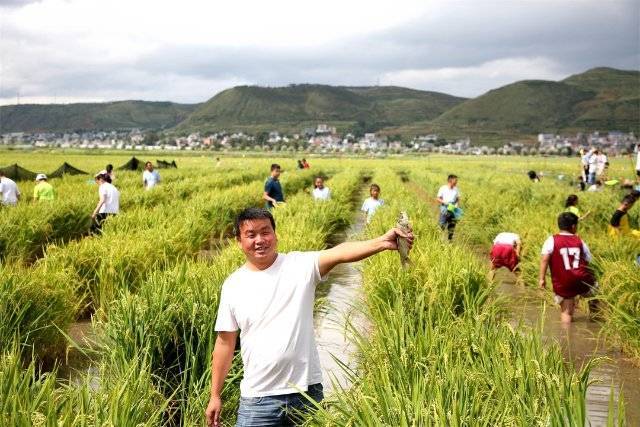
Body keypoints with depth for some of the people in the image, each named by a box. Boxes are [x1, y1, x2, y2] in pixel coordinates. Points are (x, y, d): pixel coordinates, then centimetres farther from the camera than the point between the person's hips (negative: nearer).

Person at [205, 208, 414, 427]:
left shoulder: (300, 265, -4)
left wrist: (382, 242, -41)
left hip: (306, 390, -1)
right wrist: (215, 396, 9)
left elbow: (339, 253, -23)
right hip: (257, 398, 1)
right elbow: (225, 343, 7)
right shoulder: (233, 285, 1)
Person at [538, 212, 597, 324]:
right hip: (582, 280, 2)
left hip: (563, 284, -1)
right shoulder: (579, 241, 9)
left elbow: (544, 259, -10)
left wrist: (542, 278, -10)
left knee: (566, 313, 8)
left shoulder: (552, 240, 1)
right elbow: (588, 260, 10)